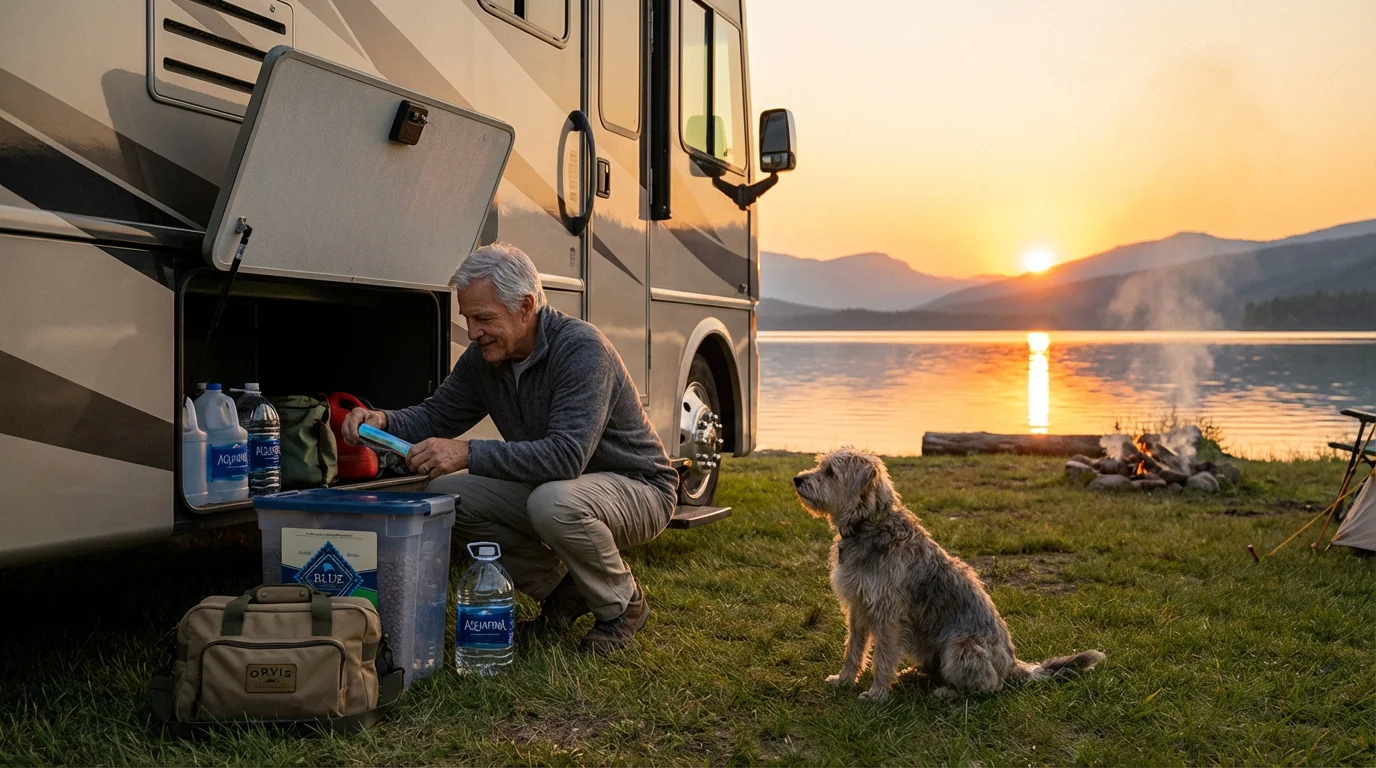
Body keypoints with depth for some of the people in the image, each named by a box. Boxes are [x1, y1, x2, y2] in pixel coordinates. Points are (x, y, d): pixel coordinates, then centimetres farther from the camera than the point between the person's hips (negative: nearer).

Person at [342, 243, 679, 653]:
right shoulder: (483, 357, -3)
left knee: (554, 502, -39)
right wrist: (382, 420, -15)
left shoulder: (580, 347, -28)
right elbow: (436, 415, 7)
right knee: (446, 494, -9)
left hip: (637, 488, -7)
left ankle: (623, 603, -8)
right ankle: (561, 588, 6)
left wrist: (469, 454, -42)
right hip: (548, 487, 8)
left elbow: (567, 454, -38)